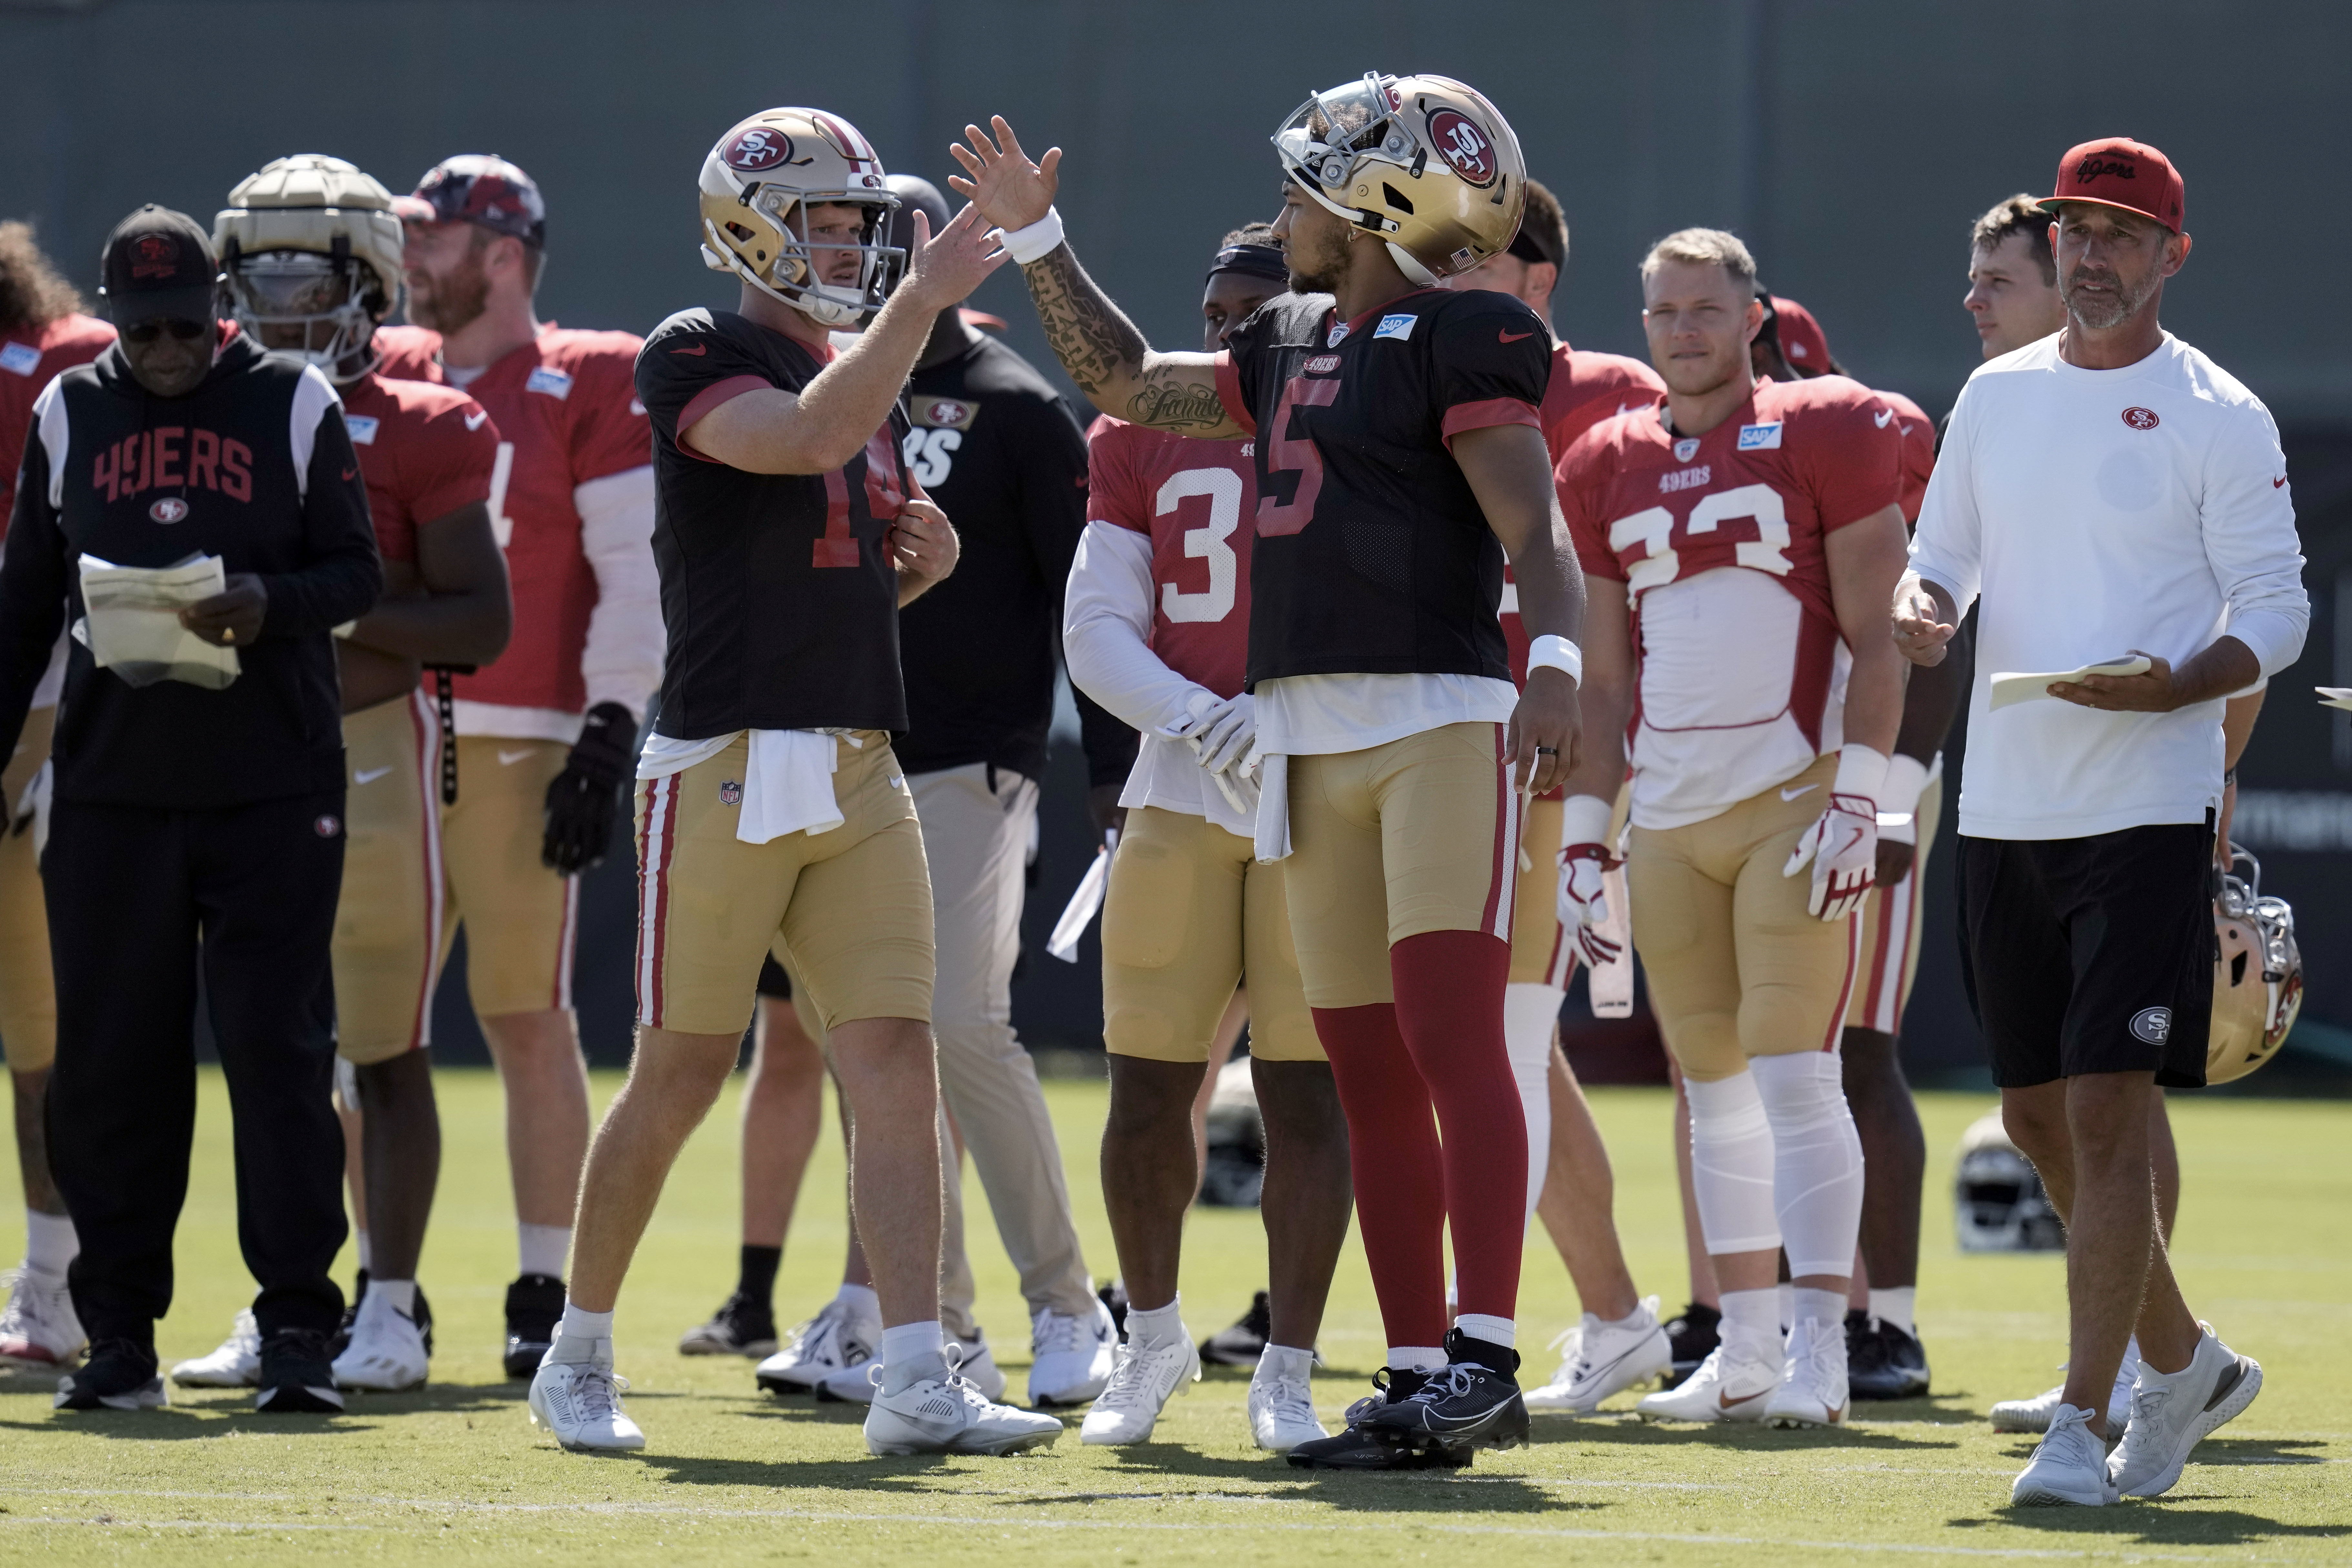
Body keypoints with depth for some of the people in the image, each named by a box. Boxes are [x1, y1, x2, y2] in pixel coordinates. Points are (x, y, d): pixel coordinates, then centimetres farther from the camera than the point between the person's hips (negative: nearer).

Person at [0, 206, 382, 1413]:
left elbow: (355, 571, 3)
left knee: (279, 1044, -6)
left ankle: (297, 1325, -4)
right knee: (111, 1059, 3)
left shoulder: (295, 405, 3)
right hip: (113, 785, 2)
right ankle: (119, 1333, 10)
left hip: (274, 782, -2)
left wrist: (270, 604, -18)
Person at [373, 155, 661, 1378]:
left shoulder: (586, 386, -1)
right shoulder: (385, 378, 14)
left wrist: (610, 735, -11)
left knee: (527, 1017, -3)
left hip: (517, 747, -5)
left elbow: (637, 573, -5)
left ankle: (546, 1293, 3)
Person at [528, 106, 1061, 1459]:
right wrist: (924, 298, -23)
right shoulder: (698, 358, -5)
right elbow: (811, 438, -24)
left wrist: (924, 558, 5)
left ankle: (916, 1381, -11)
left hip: (861, 773, 6)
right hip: (726, 766, -6)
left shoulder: (873, 383, 18)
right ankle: (581, 1357, 18)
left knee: (900, 1064, -6)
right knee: (683, 1077, 1)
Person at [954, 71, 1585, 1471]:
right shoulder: (1294, 344, 19)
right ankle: (1419, 1384, 8)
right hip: (1314, 739, 8)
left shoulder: (1461, 343, -6)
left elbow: (1536, 531, -17)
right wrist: (1037, 241, 33)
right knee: (1371, 1073, 6)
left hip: (1439, 724, -8)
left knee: (1452, 1037, -17)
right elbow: (1132, 386, 34)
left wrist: (1555, 661, -33)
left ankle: (1486, 1359, -22)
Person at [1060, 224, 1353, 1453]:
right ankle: (1152, 1337, 25)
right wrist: (1199, 719, -13)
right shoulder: (1144, 443, 9)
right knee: (1149, 1091, 3)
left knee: (1305, 1095, -3)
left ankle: (1287, 1371, 7)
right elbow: (1096, 630, 5)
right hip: (1181, 793, 2)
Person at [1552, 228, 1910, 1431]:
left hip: (1793, 807, -5)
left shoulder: (1824, 436, -1)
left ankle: (1819, 1352, -13)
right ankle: (1746, 1351, 14)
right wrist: (1584, 828, 10)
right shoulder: (1610, 469, 12)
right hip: (1669, 820, 5)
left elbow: (1874, 641, -4)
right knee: (1714, 1085, 8)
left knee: (1793, 1073, -12)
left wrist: (1857, 797, -12)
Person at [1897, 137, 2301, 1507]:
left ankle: (2083, 1423, -9)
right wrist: (1923, 609, -5)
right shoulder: (1997, 395, 12)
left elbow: (2279, 611, -4)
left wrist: (2174, 685, -21)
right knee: (2038, 1114, 11)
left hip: (2148, 811, -6)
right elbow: (1941, 557, 18)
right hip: (2006, 809, 6)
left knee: (2109, 1111, -12)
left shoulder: (2219, 416, -4)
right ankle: (2186, 1364, 29)